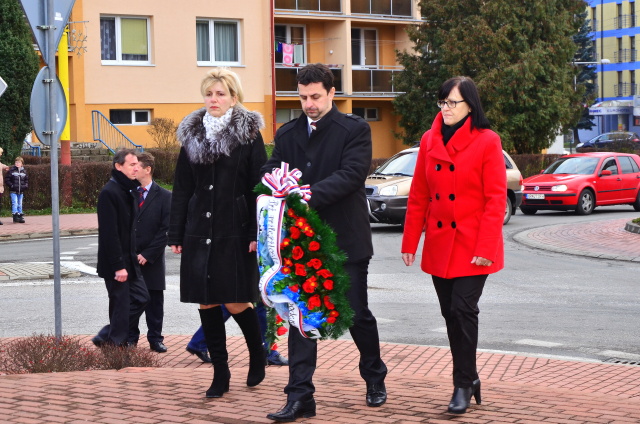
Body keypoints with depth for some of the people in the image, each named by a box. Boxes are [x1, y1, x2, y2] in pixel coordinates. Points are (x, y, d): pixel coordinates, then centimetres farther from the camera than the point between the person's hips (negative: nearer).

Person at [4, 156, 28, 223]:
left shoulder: (24, 171, 10)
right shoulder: (11, 170, -4)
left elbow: (26, 180, 21)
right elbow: (7, 179, -4)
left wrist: (25, 186, 4)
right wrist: (11, 185, -14)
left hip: (21, 191, 4)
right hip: (13, 191, -4)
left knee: (20, 204, 10)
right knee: (14, 203, -13)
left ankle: (20, 216, 15)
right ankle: (15, 215, -15)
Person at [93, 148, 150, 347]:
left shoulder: (130, 190, 13)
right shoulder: (109, 193, -17)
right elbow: (109, 233, -21)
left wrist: (134, 257, 15)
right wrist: (119, 266, -22)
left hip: (129, 261, 9)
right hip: (116, 264, -9)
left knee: (141, 298, 11)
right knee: (121, 306, -3)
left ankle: (106, 337, 19)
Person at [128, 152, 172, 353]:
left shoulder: (164, 196, -1)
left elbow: (166, 230, -5)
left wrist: (147, 254, -11)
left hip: (152, 261, -2)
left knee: (154, 301, 5)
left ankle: (155, 339, 13)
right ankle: (130, 338, 15)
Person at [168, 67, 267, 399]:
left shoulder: (248, 134, 0)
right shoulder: (192, 135, 11)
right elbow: (182, 189, 11)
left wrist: (257, 233, -11)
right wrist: (175, 234, 7)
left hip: (235, 233, -4)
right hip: (199, 233, 4)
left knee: (236, 303, -4)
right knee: (206, 303, 4)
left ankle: (257, 354, 24)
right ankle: (220, 374, 14)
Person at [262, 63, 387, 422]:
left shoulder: (355, 130, -5)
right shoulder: (288, 134, 9)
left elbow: (351, 174, -17)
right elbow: (271, 172, 3)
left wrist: (309, 194, -30)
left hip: (346, 238, -3)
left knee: (357, 314, 9)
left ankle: (375, 379, 33)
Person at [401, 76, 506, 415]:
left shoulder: (487, 142, -7)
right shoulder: (429, 141, 8)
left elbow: (496, 199, -10)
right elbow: (418, 196, 10)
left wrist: (485, 248, -15)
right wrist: (410, 241, 7)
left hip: (471, 244, -5)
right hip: (439, 244, 5)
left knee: (463, 310, -9)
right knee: (450, 313, 10)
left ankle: (463, 385, 3)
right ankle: (468, 378, 24)